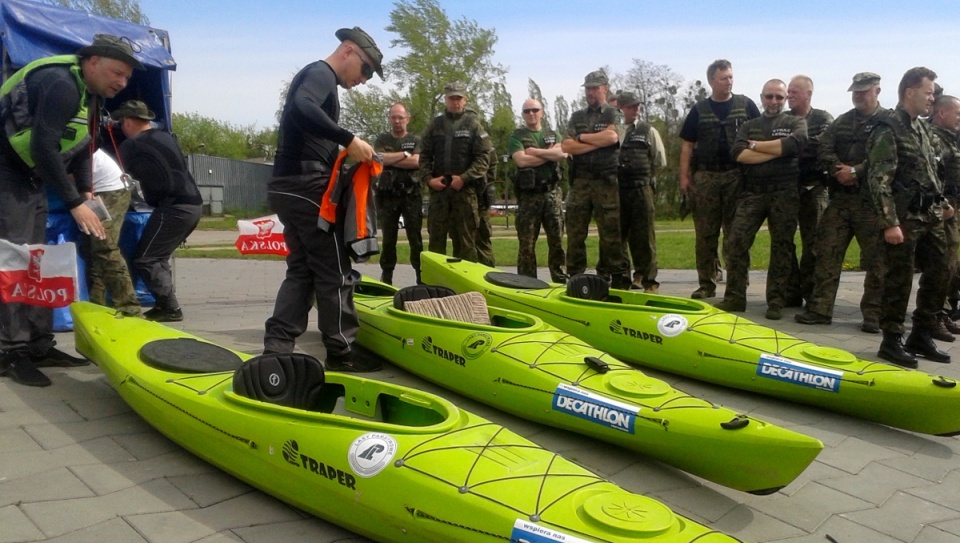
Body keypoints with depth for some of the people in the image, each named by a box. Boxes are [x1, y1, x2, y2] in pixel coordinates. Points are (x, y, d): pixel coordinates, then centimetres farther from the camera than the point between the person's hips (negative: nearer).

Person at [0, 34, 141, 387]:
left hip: (31, 177, 10)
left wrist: (86, 192, 4)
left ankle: (39, 346, 16)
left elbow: (80, 145, 14)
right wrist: (74, 203, -26)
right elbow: (43, 148, -29)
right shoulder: (62, 84, -22)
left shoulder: (88, 93, 10)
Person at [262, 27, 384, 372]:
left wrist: (346, 157, 11)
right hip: (306, 187, -10)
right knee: (335, 273, -2)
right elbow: (301, 108, -29)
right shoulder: (321, 73, -6)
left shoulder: (314, 76, 24)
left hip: (287, 187, 10)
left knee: (302, 269, 11)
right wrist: (349, 139, -29)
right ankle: (340, 353, 6)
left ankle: (276, 348, 6)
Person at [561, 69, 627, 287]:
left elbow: (612, 137, -14)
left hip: (607, 181, -4)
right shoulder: (576, 117, 17)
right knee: (575, 232, 3)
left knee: (611, 233, -3)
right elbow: (566, 146, 2)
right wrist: (597, 143, -6)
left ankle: (614, 277, 2)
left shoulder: (614, 114, 7)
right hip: (579, 180, 4)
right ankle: (574, 277, 10)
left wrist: (582, 137, -2)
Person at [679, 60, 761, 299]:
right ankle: (707, 284, 10)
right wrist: (684, 176, 0)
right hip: (705, 177, 1)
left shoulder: (746, 105, 8)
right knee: (705, 234, 2)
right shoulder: (699, 110, 9)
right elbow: (687, 145, 8)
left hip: (737, 176, -1)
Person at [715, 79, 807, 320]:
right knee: (737, 240, -8)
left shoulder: (796, 123, 10)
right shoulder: (748, 126, 15)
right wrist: (775, 152, -10)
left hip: (784, 193, -1)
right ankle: (735, 296, -1)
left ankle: (776, 301, 8)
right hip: (752, 192, 2)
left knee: (782, 246, 1)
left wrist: (756, 146, -5)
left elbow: (793, 144, -14)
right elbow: (738, 154, -5)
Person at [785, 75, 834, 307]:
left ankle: (811, 294, 8)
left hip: (813, 188, -3)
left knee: (812, 244, 0)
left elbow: (820, 145, -15)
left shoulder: (823, 119, 3)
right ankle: (791, 292, 13)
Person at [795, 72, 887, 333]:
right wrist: (839, 169, -11)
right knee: (827, 253, 3)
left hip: (872, 201, -5)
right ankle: (820, 309, 8)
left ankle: (873, 315, 8)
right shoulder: (842, 121, 17)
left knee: (876, 259, 0)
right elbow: (824, 149, 5)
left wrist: (856, 171, -16)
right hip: (839, 197, 5)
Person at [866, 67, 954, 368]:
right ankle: (892, 341, 9)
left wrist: (942, 203, 24)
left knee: (939, 275, 11)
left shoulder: (922, 128, 16)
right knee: (899, 280, -2)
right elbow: (879, 181, -17)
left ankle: (922, 336, 23)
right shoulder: (888, 129, -11)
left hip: (931, 218, 9)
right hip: (905, 218, -9)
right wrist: (890, 223, -21)